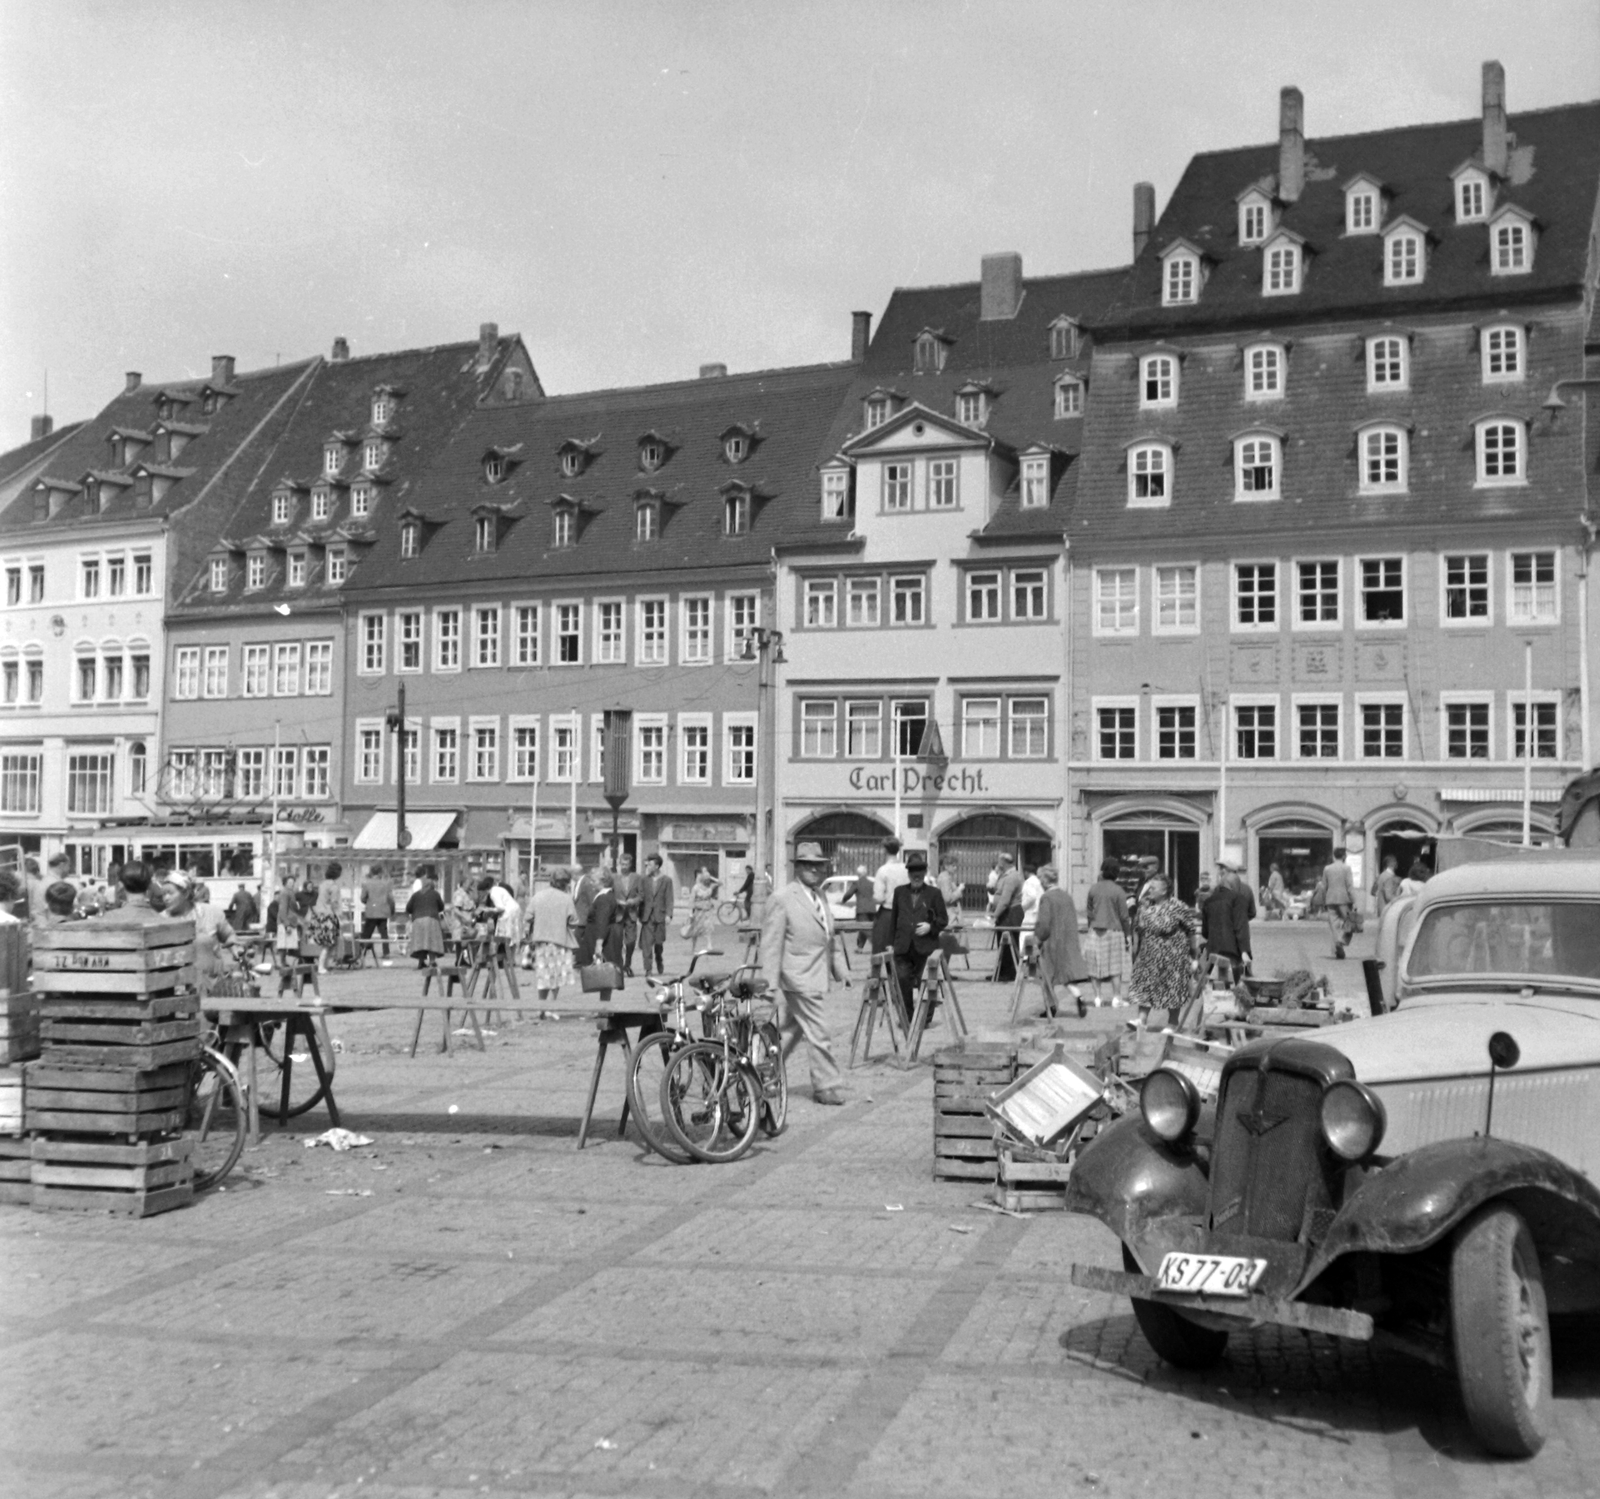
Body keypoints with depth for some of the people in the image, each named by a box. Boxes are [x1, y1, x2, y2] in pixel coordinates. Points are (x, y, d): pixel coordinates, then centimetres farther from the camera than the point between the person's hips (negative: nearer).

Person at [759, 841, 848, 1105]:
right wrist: (771, 984, -16)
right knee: (817, 1033, -5)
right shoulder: (782, 900, -11)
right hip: (799, 979, -8)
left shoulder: (820, 898, 14)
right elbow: (770, 945, -13)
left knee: (789, 1030, 17)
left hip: (817, 978, 8)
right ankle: (825, 1086, 6)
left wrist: (840, 970, 16)